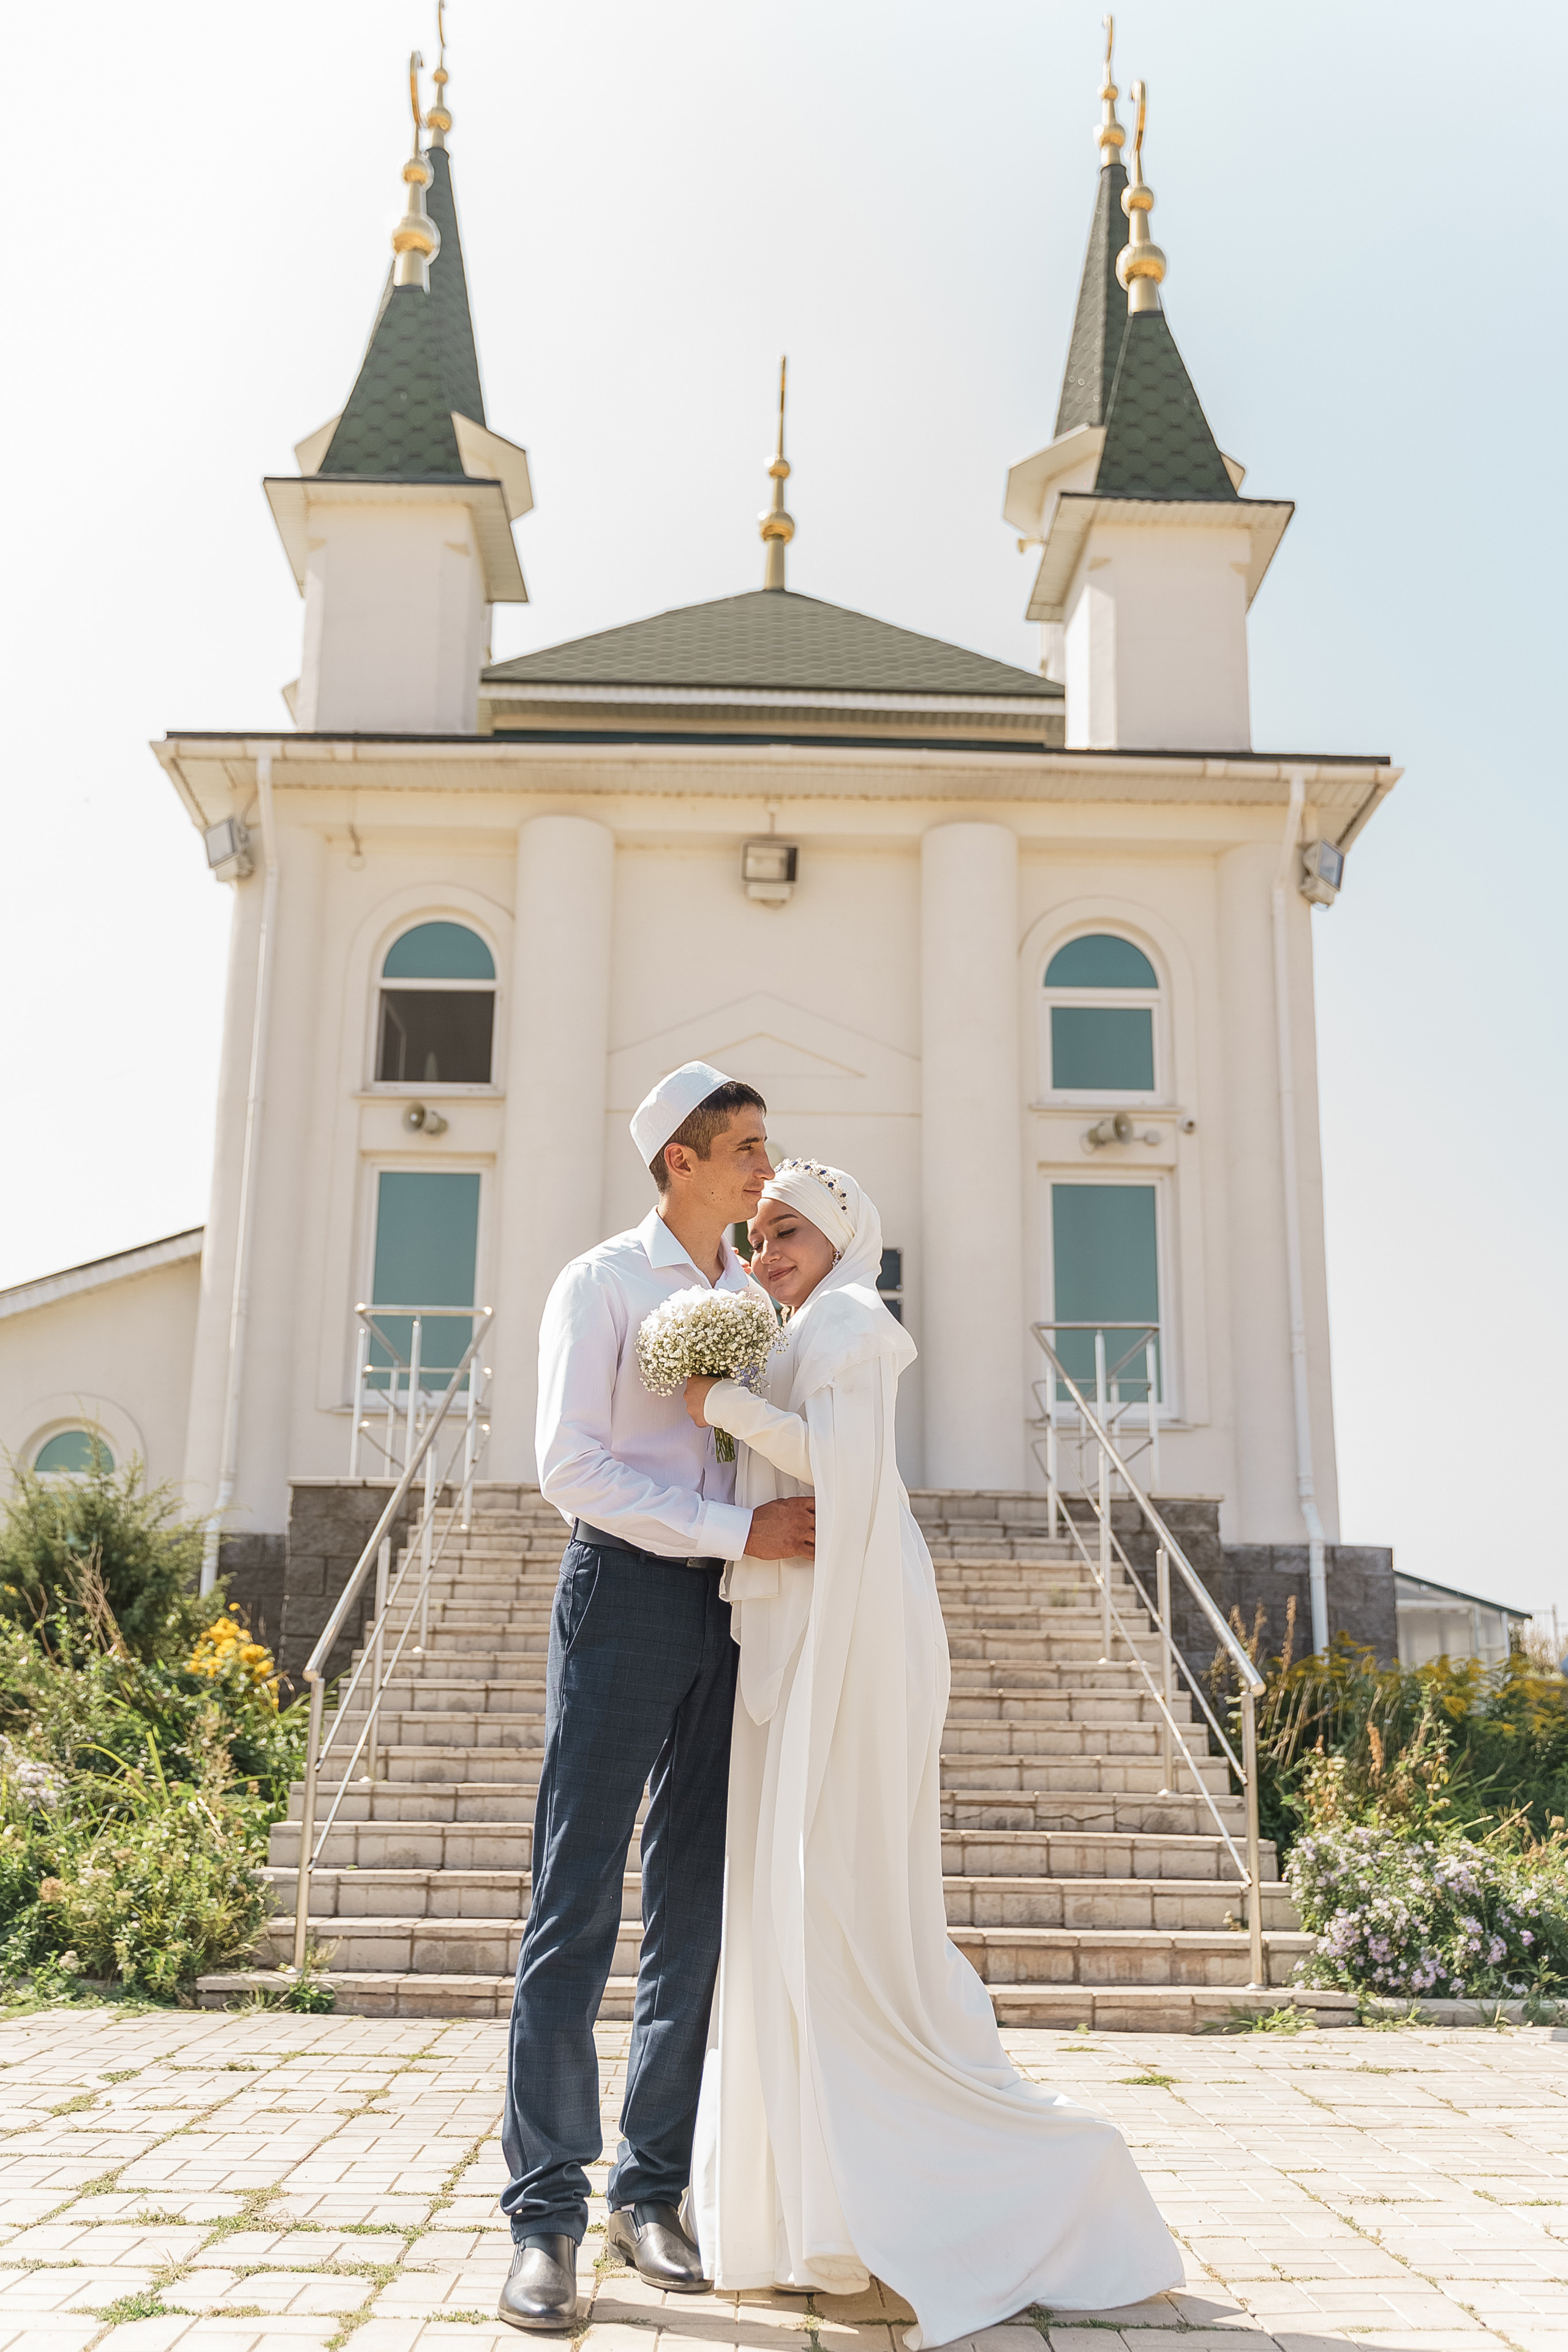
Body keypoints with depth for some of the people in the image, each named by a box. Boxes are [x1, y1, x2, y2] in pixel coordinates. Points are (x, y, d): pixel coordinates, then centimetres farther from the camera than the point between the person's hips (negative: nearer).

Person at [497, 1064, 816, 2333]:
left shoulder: (759, 1298, 14)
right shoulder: (601, 1284, -2)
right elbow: (570, 1467, -12)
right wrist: (741, 1530, -16)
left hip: (728, 1610, 6)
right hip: (625, 1594, -5)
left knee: (697, 1910, 8)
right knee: (577, 1905, -6)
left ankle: (653, 2190, 19)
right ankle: (546, 2216, 1)